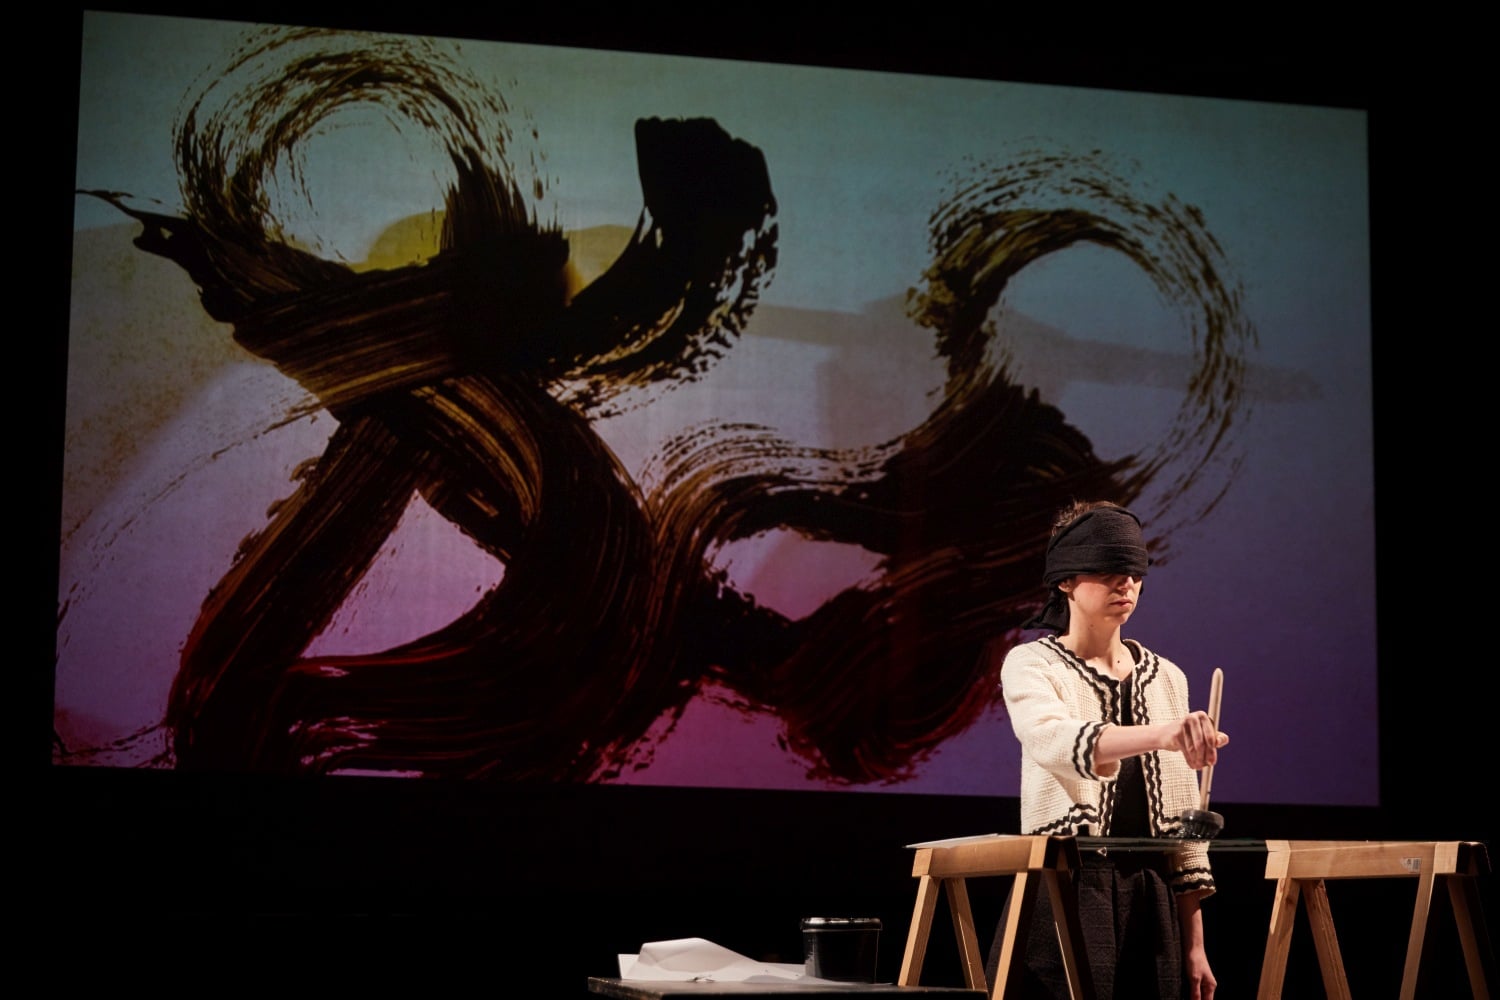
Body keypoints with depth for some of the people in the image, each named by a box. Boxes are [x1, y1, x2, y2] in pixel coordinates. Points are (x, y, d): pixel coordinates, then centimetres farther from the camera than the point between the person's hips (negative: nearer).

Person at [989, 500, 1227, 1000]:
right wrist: (1162, 734, -43)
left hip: (1151, 904, 4)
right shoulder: (1031, 665, -3)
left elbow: (1181, 819, 13)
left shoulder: (1165, 677, 12)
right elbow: (1055, 741, -26)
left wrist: (1194, 945, 9)